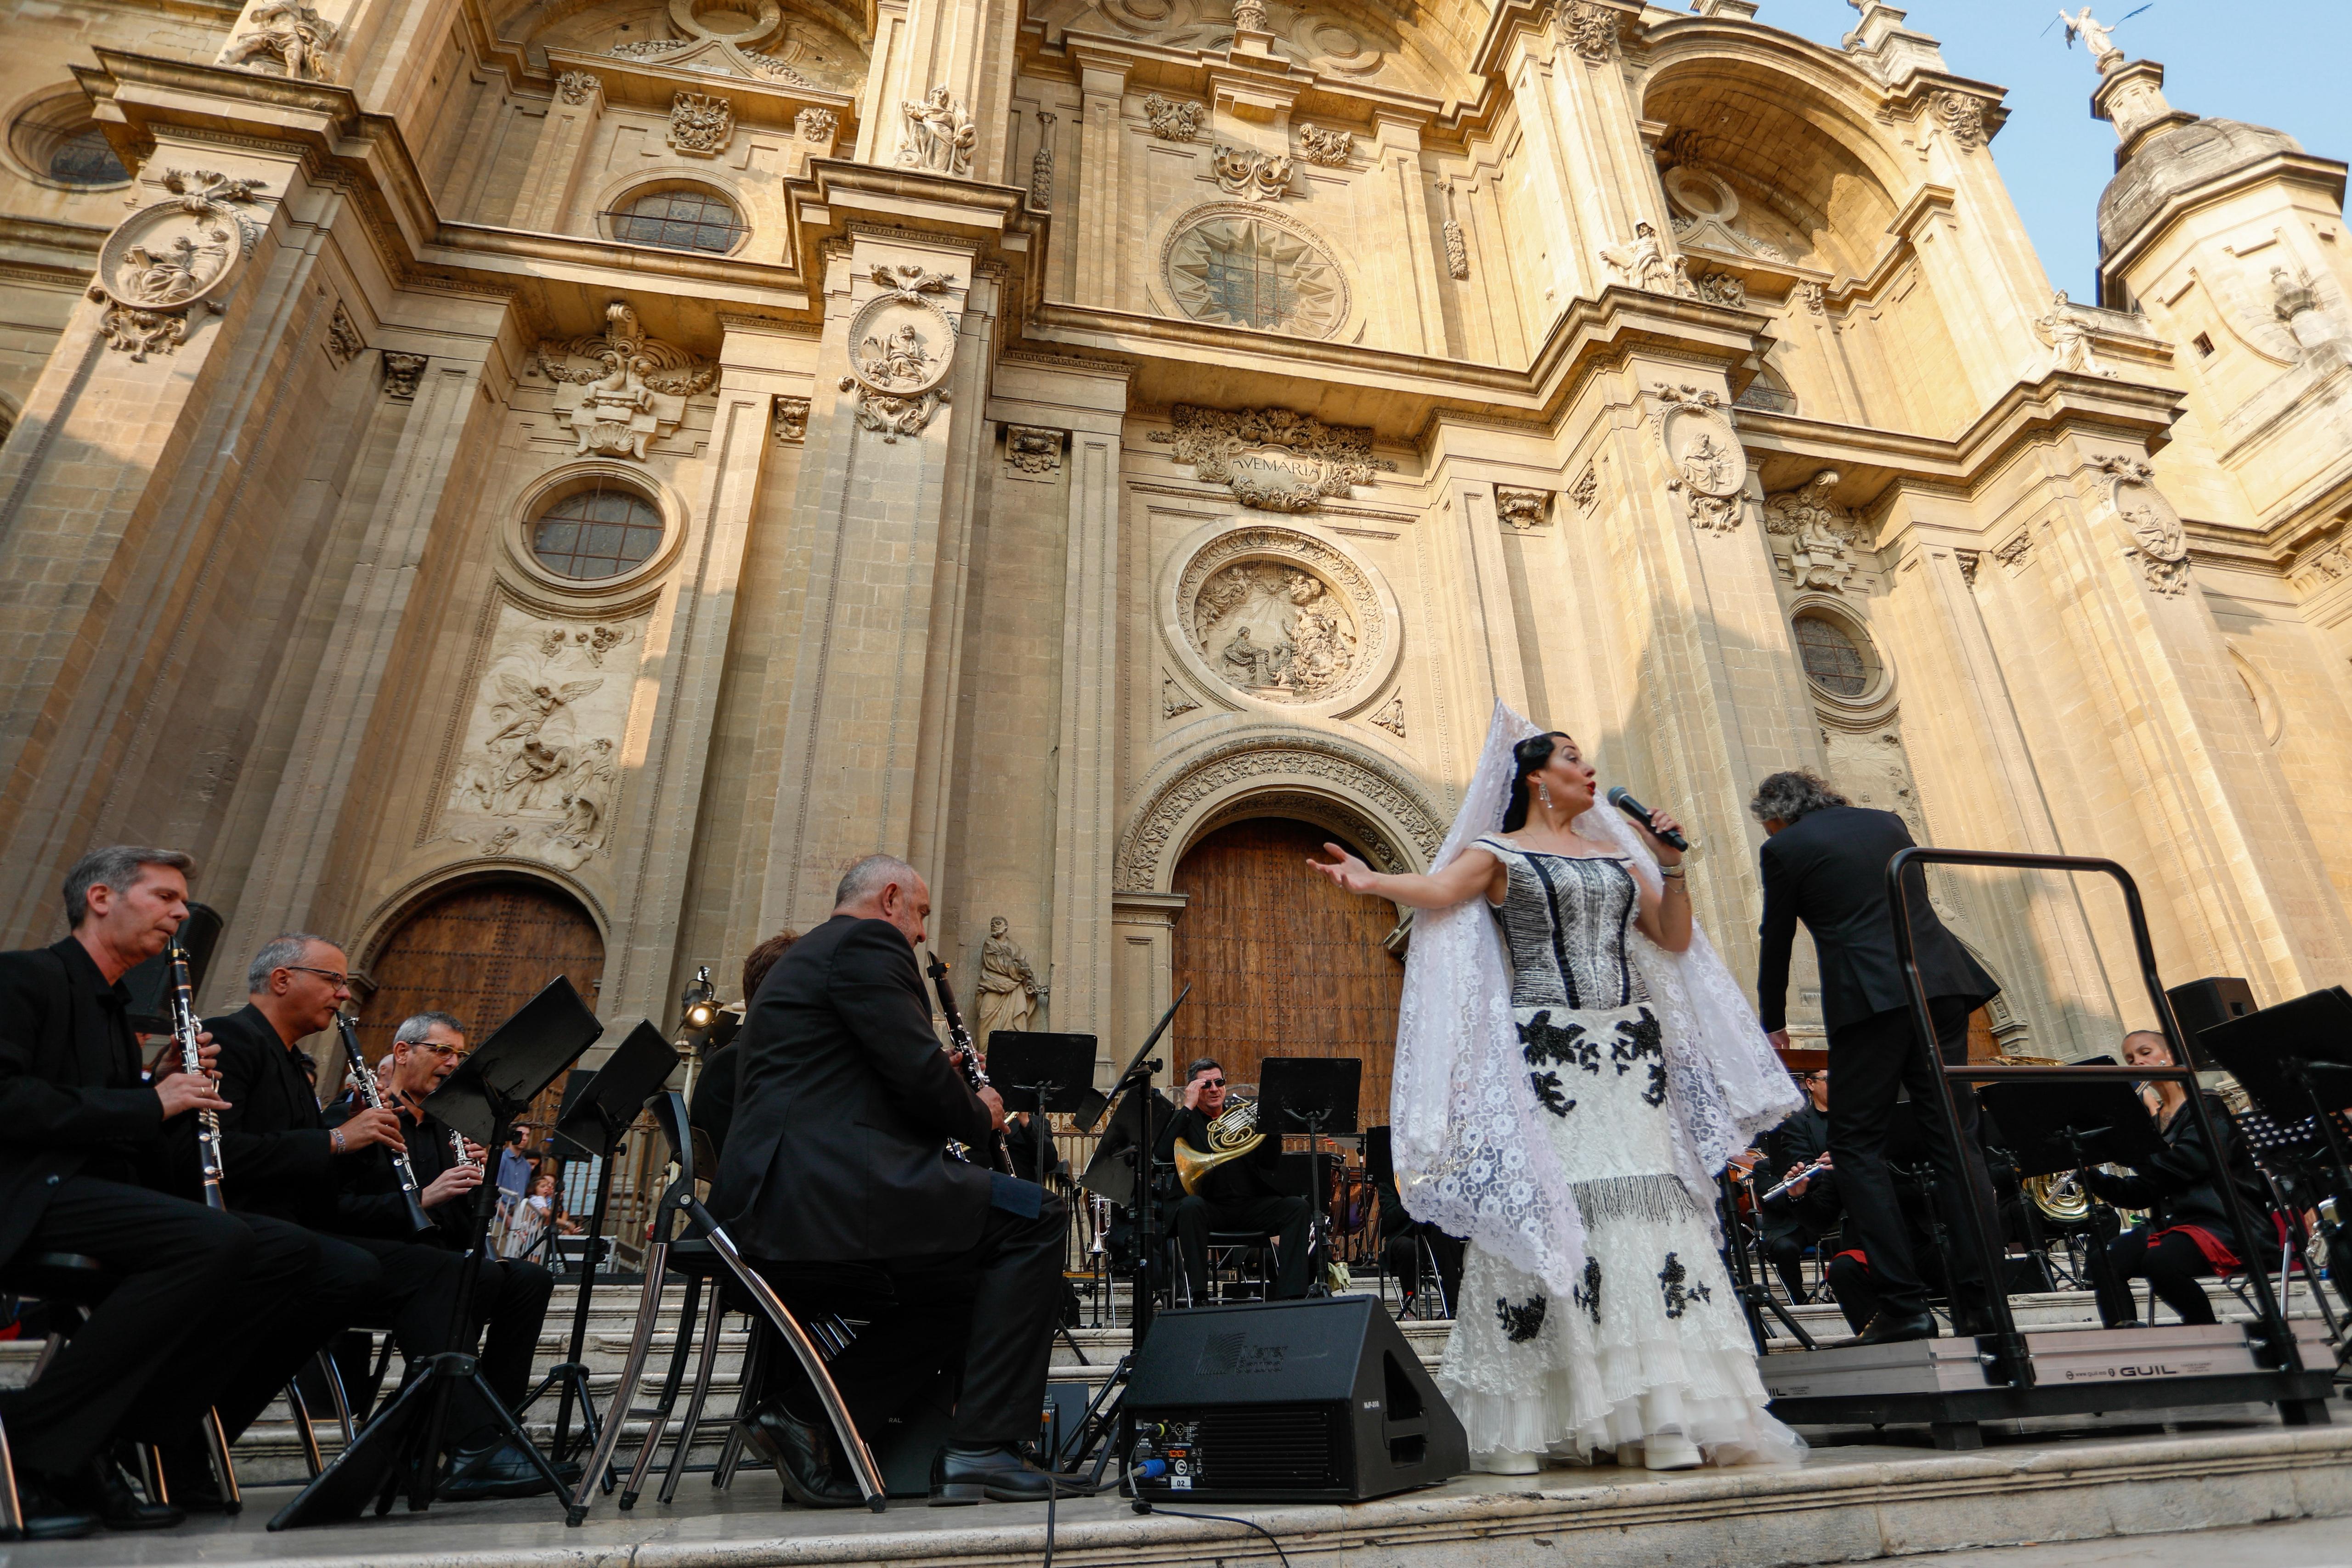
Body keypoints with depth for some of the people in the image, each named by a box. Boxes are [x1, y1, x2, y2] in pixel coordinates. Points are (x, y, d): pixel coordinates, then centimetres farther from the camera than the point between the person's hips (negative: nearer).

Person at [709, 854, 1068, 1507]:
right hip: (830, 1190, -11)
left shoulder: (802, 958, 28)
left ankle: (801, 1408, 8)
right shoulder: (867, 943, -4)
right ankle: (981, 1447, -7)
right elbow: (918, 1070, -14)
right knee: (1035, 1219, -7)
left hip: (769, 1207, 11)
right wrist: (980, 1116, 5)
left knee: (956, 1296, 19)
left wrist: (950, 1092, 20)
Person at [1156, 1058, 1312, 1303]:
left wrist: (1271, 1116, -6)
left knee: (1297, 1206, -19)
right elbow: (1165, 1152, -13)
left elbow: (1271, 1162, 8)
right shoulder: (1185, 1120, 10)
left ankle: (1288, 1296, -22)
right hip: (1209, 1207, -3)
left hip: (1251, 1204, 3)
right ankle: (1198, 1297, -31)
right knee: (1190, 1205, -35)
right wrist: (1188, 1107, -9)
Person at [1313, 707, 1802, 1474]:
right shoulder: (1500, 852, 4)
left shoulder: (1617, 855, 20)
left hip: (1630, 1047, 5)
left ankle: (1660, 1413, 8)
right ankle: (1527, 1420, 4)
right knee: (1548, 1207, -7)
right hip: (1548, 1051, -5)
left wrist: (1672, 869, 4)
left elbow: (1675, 939, 17)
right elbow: (1438, 890, -15)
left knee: (1648, 1207, 0)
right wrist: (1372, 881, -33)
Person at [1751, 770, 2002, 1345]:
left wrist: (1774, 1025, 20)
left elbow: (1776, 943, 8)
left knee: (1856, 1145, 2)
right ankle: (1981, 1297, 8)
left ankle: (1904, 1305, -1)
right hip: (1941, 983, 6)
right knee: (1955, 1140, 9)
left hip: (1869, 998, -6)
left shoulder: (1786, 848, 2)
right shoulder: (1888, 823, 18)